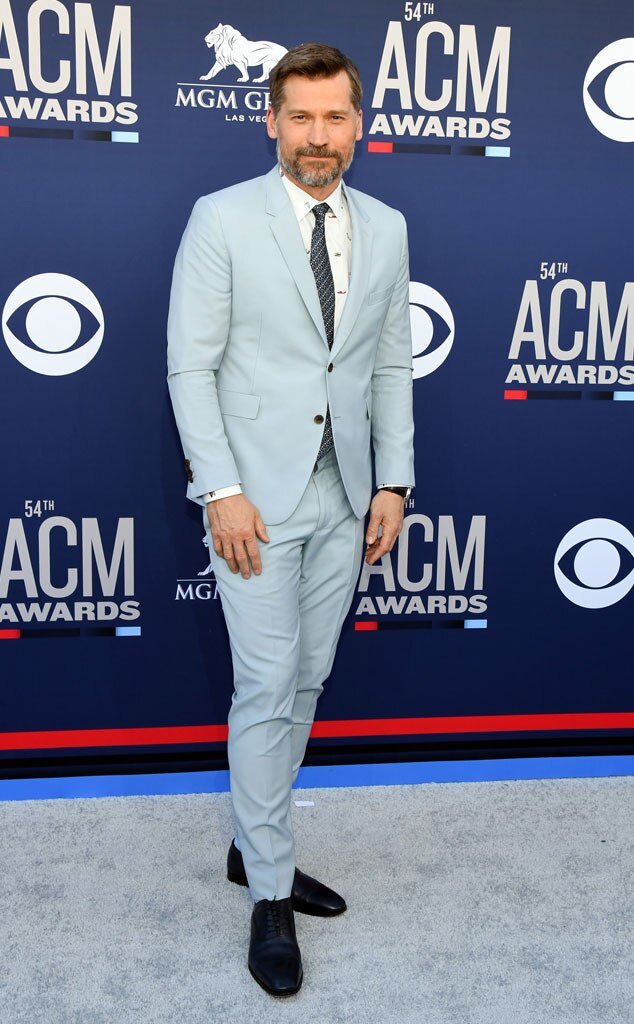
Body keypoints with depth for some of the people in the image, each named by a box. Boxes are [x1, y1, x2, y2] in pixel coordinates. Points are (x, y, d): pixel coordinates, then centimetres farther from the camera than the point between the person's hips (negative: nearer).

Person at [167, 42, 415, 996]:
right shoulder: (222, 219, -4)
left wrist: (394, 482, 4)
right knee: (267, 691, -2)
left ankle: (256, 847, 32)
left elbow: (394, 365, 11)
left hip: (344, 497, 5)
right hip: (257, 495, -5)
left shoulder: (386, 228, 9)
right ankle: (271, 897, 14)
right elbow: (190, 366, -7)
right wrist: (222, 491, -14)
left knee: (306, 683, 12)